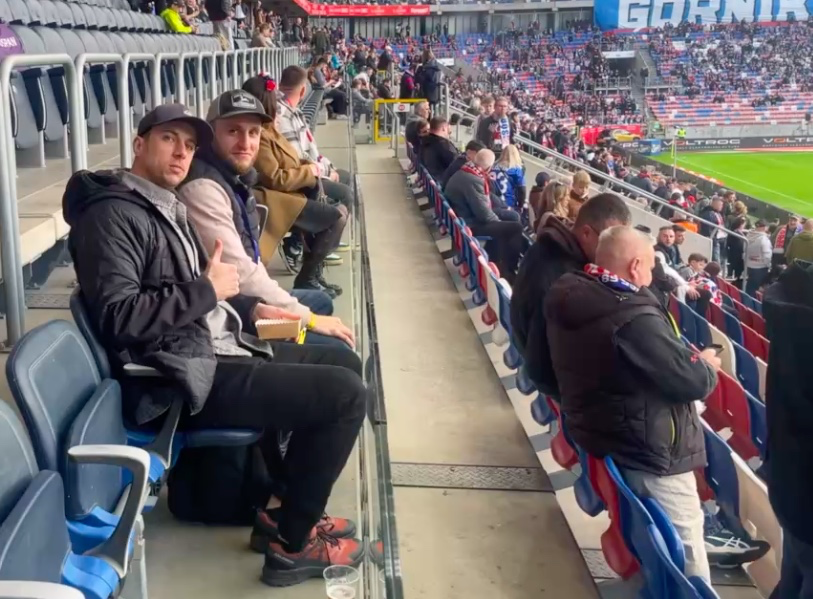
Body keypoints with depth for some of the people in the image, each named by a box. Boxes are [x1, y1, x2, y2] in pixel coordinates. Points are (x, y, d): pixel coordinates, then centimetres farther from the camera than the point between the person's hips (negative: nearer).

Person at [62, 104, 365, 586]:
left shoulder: (166, 206, 18)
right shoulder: (113, 213, -13)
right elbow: (117, 315, -24)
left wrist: (251, 308, 12)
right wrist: (208, 290, -16)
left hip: (215, 350, 10)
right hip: (189, 377, -10)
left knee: (344, 363, 15)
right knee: (346, 395, -16)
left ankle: (289, 507, 20)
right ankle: (292, 543, 0)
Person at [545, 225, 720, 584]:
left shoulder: (568, 294, -3)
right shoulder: (634, 320, -31)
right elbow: (692, 382, -25)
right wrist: (707, 365, -1)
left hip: (595, 432, 9)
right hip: (647, 455, -9)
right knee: (686, 551, 6)